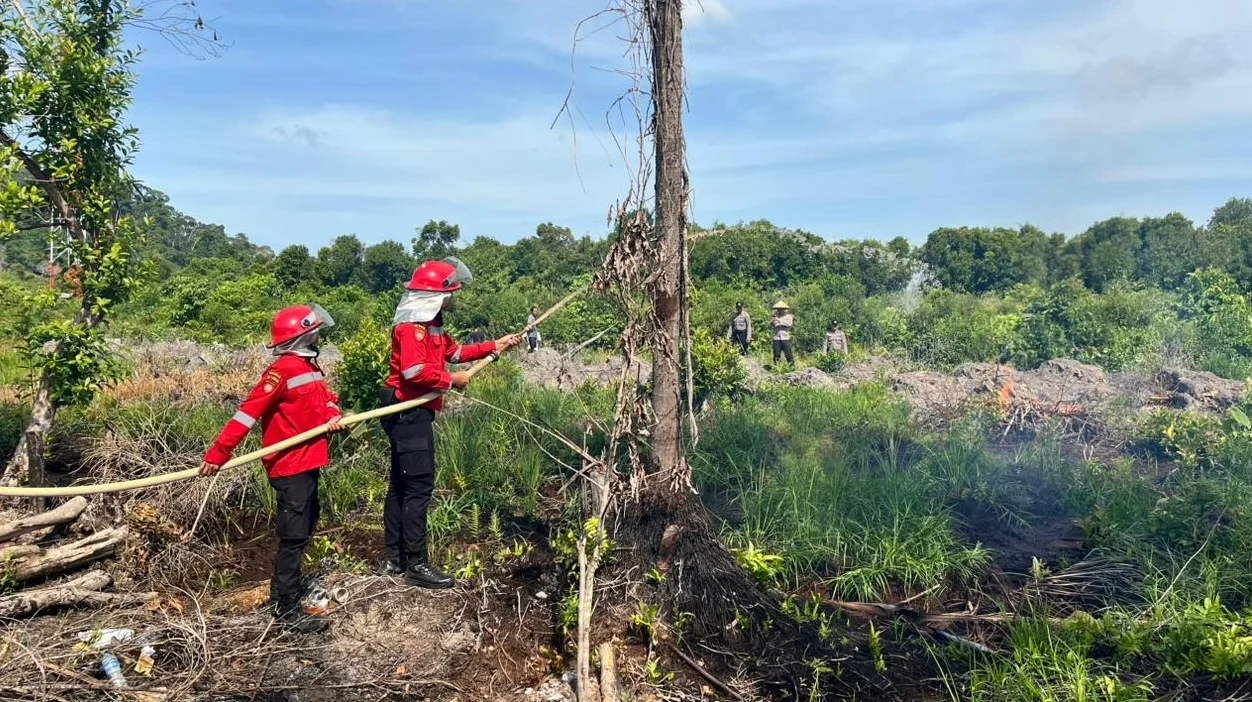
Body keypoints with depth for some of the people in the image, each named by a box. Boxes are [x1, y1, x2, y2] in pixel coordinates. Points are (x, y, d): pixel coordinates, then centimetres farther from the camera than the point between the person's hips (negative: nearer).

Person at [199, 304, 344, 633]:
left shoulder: (309, 366, 14)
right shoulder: (283, 370, -17)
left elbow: (325, 399, 12)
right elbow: (248, 411, -21)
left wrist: (333, 416, -12)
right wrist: (219, 453, -23)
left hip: (307, 463, 10)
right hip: (290, 466, -10)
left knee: (303, 527, 20)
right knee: (294, 535, -5)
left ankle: (282, 588, 34)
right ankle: (287, 608, 2)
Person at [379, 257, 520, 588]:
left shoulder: (429, 323, 16)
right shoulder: (411, 324, -17)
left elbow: (454, 351, 21)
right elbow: (414, 371, -28)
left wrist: (495, 346, 16)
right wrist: (451, 380, -15)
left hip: (412, 413, 11)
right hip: (409, 413, -11)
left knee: (401, 484, 14)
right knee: (419, 486, -7)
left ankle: (395, 558, 22)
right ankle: (417, 564, -1)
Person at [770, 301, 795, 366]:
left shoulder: (788, 316, 7)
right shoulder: (775, 317, 15)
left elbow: (789, 324, -12)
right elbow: (770, 327, 9)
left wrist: (780, 321, -18)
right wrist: (771, 322, -13)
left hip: (785, 338, -2)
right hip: (776, 338, 3)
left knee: (788, 353, -5)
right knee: (776, 354, 2)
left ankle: (792, 365, 1)